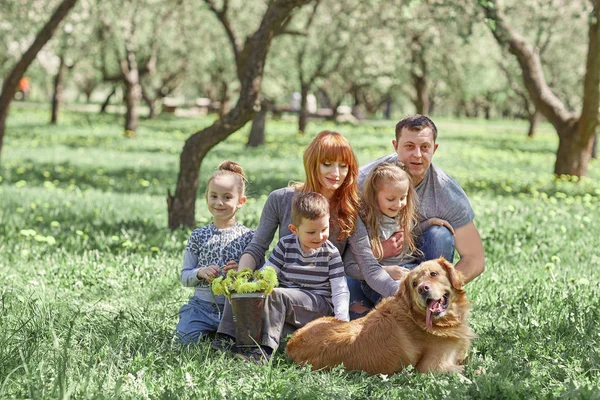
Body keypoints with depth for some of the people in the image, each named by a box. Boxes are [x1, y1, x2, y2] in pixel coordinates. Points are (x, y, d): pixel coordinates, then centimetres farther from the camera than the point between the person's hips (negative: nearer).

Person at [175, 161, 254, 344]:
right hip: (202, 305, 1)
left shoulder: (248, 236, 3)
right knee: (186, 337, -24)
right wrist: (200, 272, -12)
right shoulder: (198, 236, 8)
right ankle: (209, 329, 9)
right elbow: (184, 277, 9)